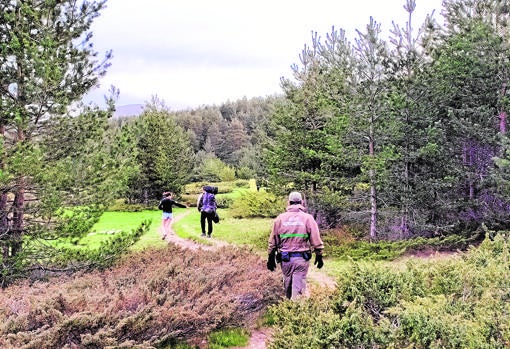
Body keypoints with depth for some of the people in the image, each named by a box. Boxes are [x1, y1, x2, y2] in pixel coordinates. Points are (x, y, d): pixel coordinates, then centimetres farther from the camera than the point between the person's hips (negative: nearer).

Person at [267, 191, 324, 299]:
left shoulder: (280, 218, 2)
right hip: (302, 258, -2)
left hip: (285, 258, 2)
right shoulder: (308, 218, -3)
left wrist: (271, 258, 14)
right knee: (299, 287, 1)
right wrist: (319, 256, 9)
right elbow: (316, 240, -3)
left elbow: (273, 241, 5)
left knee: (287, 284, 18)